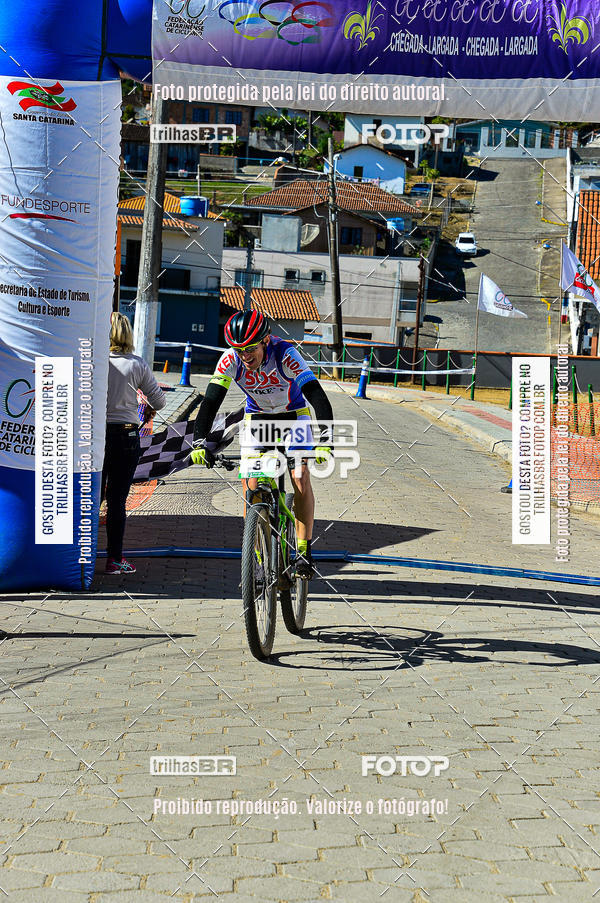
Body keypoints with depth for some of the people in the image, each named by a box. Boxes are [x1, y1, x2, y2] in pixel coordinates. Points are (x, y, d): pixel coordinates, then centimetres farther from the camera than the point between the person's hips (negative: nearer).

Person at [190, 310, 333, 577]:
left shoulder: (285, 354, -33)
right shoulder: (231, 360, -25)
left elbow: (318, 397, -40)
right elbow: (211, 400, -28)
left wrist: (325, 440, -52)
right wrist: (199, 442, -43)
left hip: (293, 415, -2)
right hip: (257, 418, 2)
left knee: (301, 480, -18)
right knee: (252, 487, -9)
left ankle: (304, 552, -7)